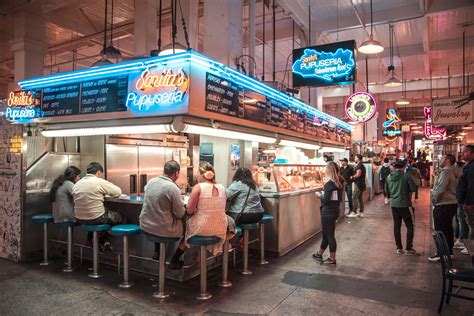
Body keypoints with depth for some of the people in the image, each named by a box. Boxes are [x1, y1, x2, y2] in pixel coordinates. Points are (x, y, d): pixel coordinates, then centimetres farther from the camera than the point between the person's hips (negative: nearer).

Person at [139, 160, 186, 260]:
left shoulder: (150, 181, -1)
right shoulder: (173, 188, -20)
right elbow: (180, 214, -13)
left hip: (145, 225, 7)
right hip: (162, 230, -6)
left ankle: (157, 252, 32)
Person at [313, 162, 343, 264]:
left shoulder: (329, 183, -19)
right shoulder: (338, 182, 5)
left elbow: (326, 200, -23)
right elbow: (339, 198, 11)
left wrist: (319, 194, -6)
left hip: (328, 212, -9)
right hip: (335, 210, 9)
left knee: (329, 235, 3)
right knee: (326, 233, 19)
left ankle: (332, 259, 14)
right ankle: (319, 254, 34)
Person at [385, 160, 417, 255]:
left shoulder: (389, 177, 4)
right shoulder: (406, 176, -11)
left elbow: (386, 190, 10)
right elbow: (413, 189, -8)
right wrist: (406, 190, 11)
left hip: (394, 204, 5)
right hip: (405, 204, -5)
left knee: (397, 226, 11)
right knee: (410, 226, 6)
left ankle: (399, 248, 17)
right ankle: (408, 248, 5)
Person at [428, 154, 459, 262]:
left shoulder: (445, 171, -16)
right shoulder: (453, 172, 14)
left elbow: (440, 189, -24)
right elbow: (453, 188, 18)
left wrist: (434, 199, -10)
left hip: (444, 205, -10)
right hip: (451, 203, 10)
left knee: (441, 230, -4)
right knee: (448, 229, 16)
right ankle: (449, 252, 24)